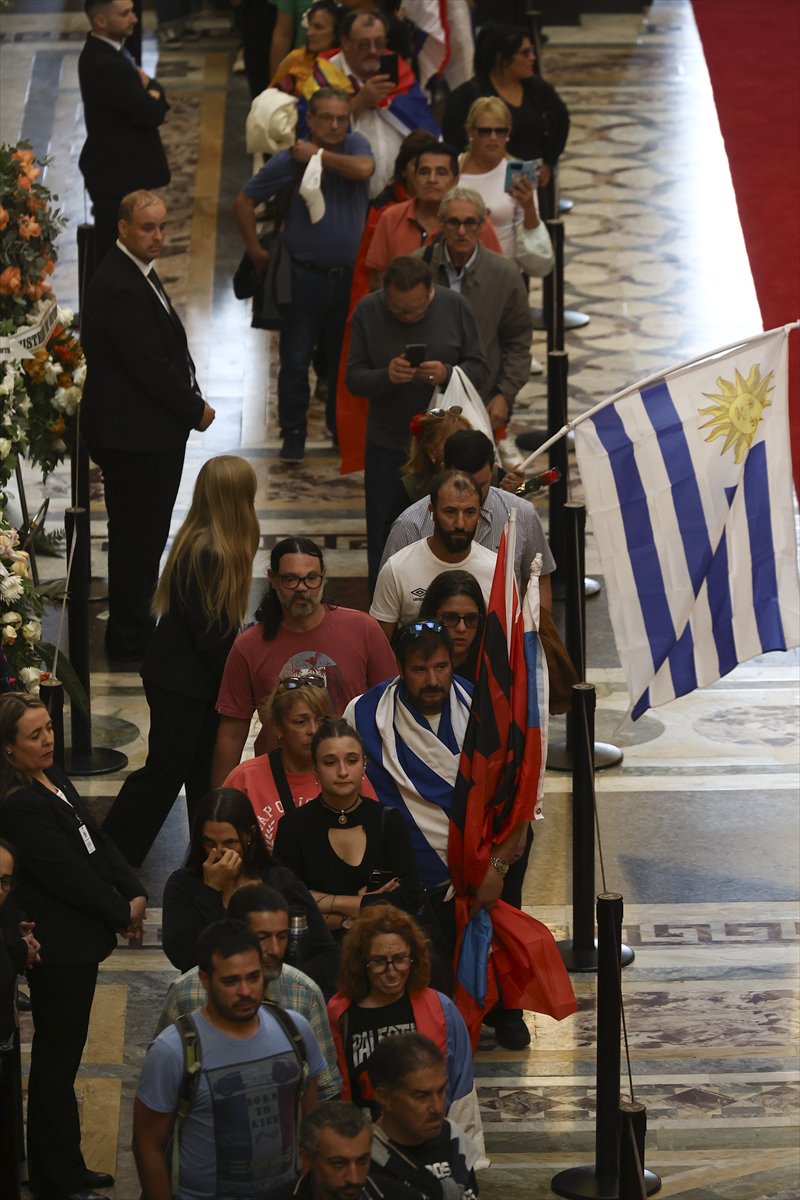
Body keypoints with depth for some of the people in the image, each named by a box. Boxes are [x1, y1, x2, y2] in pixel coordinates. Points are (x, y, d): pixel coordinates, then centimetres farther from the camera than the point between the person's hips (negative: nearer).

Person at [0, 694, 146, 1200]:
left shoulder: (53, 778, 7)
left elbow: (97, 840, 11)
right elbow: (67, 875, -21)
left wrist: (134, 893, -1)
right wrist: (122, 913, -10)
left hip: (79, 941, 10)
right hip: (58, 948, -10)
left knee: (60, 1061, 18)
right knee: (56, 1063, 0)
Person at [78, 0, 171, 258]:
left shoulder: (107, 49, 6)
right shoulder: (104, 65, -27)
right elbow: (153, 113, -26)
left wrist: (150, 89, -14)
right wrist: (153, 93, -4)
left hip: (120, 167, 10)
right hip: (116, 173, -10)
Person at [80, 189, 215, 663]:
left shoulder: (137, 273, 11)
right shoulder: (119, 287, -23)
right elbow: (149, 366, -24)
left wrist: (192, 400, 6)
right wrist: (195, 410, -12)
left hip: (150, 432, 11)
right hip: (134, 435, -11)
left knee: (144, 536, 18)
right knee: (138, 537, 0)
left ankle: (133, 633, 29)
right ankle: (131, 641, 10)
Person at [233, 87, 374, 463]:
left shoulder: (355, 146, 1)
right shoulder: (288, 161, -3)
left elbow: (363, 169, -24)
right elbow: (244, 202, 6)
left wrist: (318, 155, -14)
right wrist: (255, 250, 3)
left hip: (349, 276, 1)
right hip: (304, 277, -1)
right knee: (295, 360, -1)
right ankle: (293, 435, 9)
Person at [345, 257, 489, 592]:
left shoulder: (454, 308, -6)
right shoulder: (367, 311, -6)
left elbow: (480, 369, -3)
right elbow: (353, 378, -7)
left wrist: (447, 374, -23)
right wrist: (385, 376, -27)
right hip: (386, 446, 0)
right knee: (383, 540, 8)